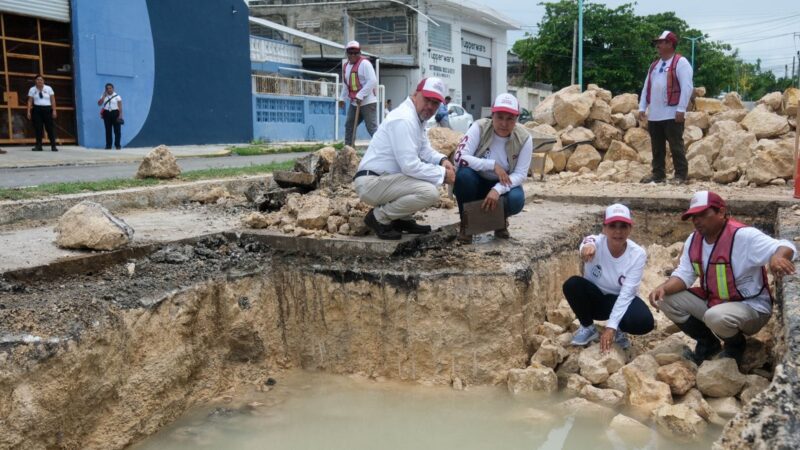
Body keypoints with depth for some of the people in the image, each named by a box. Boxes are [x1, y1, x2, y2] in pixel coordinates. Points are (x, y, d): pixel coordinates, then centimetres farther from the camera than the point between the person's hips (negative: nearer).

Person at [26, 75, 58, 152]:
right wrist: (29, 111, -4)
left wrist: (54, 110, -5)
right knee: (37, 128, -2)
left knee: (50, 127, -3)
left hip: (47, 109, -1)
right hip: (37, 110, 1)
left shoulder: (48, 88, 5)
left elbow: (53, 100, 2)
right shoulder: (32, 89, 7)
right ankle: (38, 146, 2)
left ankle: (53, 146, -1)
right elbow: (30, 101, 4)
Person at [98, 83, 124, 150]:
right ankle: (108, 145, 7)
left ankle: (117, 145, 3)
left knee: (117, 130, -3)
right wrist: (104, 96, -6)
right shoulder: (104, 96, 11)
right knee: (108, 130, 3)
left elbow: (120, 106, -4)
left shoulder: (117, 96, 0)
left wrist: (120, 115, -12)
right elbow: (99, 103, -1)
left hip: (115, 113, -3)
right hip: (106, 113, 3)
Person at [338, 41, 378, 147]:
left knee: (372, 128, -12)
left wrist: (360, 95, -23)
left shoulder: (364, 63, -12)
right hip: (354, 103, 9)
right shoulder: (346, 66, 14)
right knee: (349, 126, 13)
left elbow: (373, 81, -21)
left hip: (367, 102, -9)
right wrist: (342, 98, 19)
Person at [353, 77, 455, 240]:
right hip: (371, 182, -11)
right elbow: (410, 165, -25)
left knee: (434, 173, 14)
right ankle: (379, 217, -7)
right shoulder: (404, 120, -20)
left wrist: (442, 160, -4)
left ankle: (402, 219, 14)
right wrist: (442, 174, -16)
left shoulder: (417, 117, 12)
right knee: (429, 192, -25)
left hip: (383, 177, 11)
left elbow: (424, 150, 16)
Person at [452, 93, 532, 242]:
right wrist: (493, 165, -34)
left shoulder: (524, 138, -16)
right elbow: (459, 158, -31)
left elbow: (520, 174, -17)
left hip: (502, 186, 1)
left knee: (516, 199, -32)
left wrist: (497, 190, -34)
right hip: (476, 182, -1)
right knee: (464, 174, -35)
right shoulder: (479, 128, -21)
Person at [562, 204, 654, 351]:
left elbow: (626, 293, -25)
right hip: (595, 298, 1)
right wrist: (588, 246, -76)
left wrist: (611, 326, -34)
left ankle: (618, 330, 5)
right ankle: (588, 328, -4)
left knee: (644, 322, -32)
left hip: (621, 300, -1)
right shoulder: (596, 242, -22)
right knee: (572, 284, -31)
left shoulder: (638, 254, -21)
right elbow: (589, 243, -49)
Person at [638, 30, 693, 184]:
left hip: (672, 114, -7)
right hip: (654, 115, 7)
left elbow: (687, 87, -14)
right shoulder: (654, 64, 18)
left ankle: (681, 175, 2)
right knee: (657, 147, 11)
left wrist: (681, 109, -20)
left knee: (676, 146, -4)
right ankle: (658, 174, 18)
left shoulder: (680, 62, -6)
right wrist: (642, 107, 10)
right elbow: (646, 87, 19)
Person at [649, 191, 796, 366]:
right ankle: (708, 343, 10)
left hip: (750, 307, -7)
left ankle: (736, 345, 0)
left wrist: (777, 257, -59)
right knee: (667, 299, -7)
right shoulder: (694, 240, -1)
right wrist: (664, 288, -23)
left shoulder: (743, 236, -24)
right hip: (710, 301, 7)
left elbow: (786, 247, -32)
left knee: (717, 317, -39)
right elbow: (684, 274, -1)